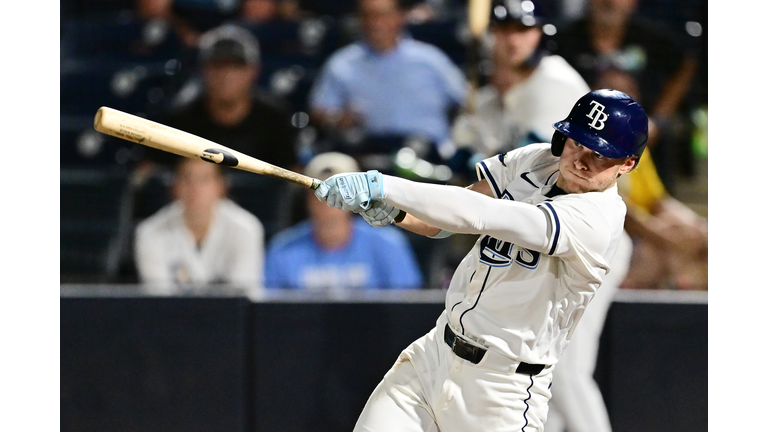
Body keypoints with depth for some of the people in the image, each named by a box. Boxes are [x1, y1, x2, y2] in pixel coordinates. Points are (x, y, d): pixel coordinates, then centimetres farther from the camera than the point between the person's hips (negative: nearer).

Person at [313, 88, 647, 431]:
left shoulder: (598, 217, -23)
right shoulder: (537, 160, 2)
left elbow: (480, 216, -32)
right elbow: (442, 222, 4)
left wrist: (382, 186, -35)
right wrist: (394, 212, -18)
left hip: (502, 389, -7)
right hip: (435, 353, 7)